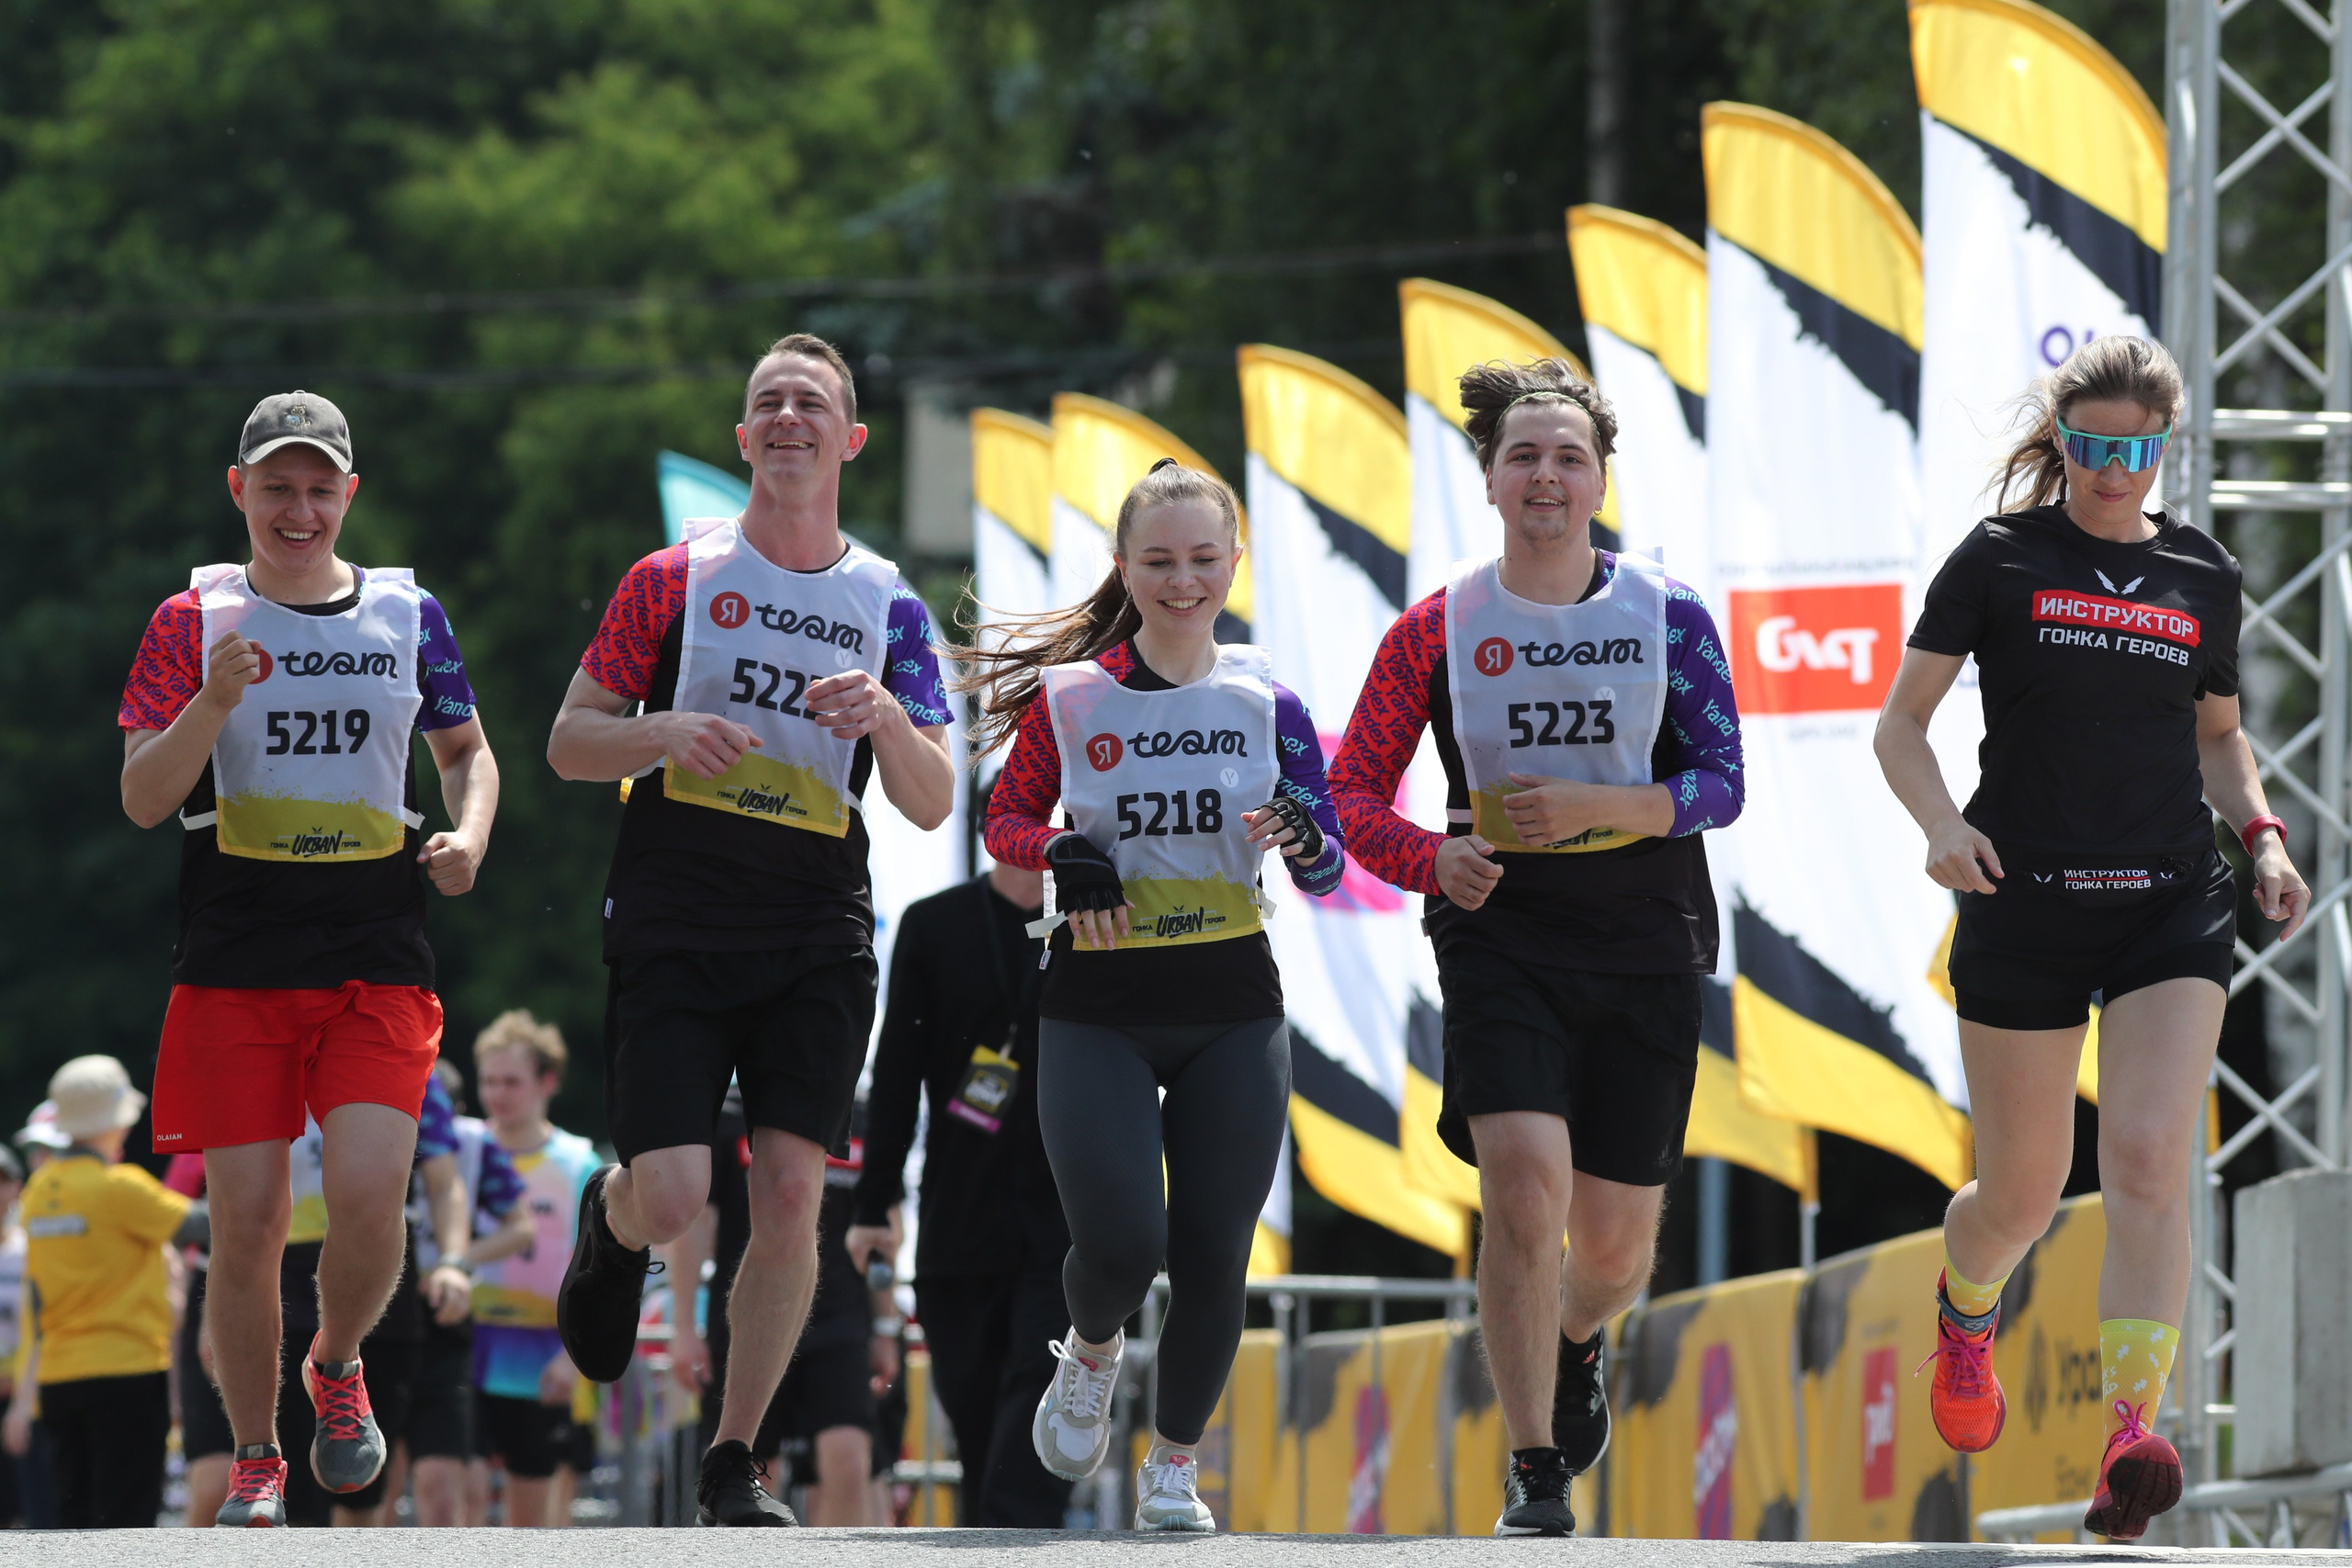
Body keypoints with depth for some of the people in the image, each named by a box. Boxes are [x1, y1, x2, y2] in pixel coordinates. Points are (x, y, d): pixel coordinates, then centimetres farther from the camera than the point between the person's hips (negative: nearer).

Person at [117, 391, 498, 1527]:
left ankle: (336, 1366, 16)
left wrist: (468, 835, 1)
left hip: (377, 960, 1)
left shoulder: (407, 614, 10)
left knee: (369, 1196, -16)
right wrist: (214, 702, -19)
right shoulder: (196, 620, 4)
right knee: (246, 1224, -4)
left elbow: (466, 750, 22)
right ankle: (255, 1460, 14)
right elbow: (142, 798, -2)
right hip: (233, 961, -1)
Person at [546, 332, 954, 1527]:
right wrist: (666, 732, -15)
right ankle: (610, 1224, 27)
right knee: (672, 1200, -12)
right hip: (674, 929, -2)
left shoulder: (888, 607, 9)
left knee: (789, 1195, -9)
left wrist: (887, 717, -14)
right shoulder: (676, 579, 3)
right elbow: (569, 741, 5)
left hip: (817, 938, 2)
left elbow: (932, 804, 7)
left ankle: (733, 1465, 3)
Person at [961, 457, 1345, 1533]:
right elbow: (1005, 819, 7)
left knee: (1212, 1258, -1)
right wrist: (1062, 855, -15)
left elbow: (1326, 872, 4)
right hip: (1098, 1009, -1)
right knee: (1120, 1245, -14)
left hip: (1232, 1011, 2)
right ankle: (1090, 1352, 23)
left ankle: (1175, 1464, 19)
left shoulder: (1266, 703, 2)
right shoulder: (1070, 697, -2)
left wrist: (1303, 840, -20)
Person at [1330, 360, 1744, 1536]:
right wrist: (1435, 858, -17)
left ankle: (1577, 1350, 45)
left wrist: (1594, 805, -19)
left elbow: (1720, 784, -2)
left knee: (1614, 1237, 6)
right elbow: (1352, 792, 3)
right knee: (1525, 1184, -21)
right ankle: (1534, 1479, -13)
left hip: (1644, 945, 1)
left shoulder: (1668, 617, 0)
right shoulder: (1437, 631, 0)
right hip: (1499, 932, -1)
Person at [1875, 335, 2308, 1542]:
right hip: (2025, 902, -1)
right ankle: (1964, 1318, 44)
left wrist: (2261, 837, 7)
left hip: (2172, 908, 1)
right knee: (2023, 1191, 8)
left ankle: (2129, 1444, -25)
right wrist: (1942, 823, -17)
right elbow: (1900, 725, 2)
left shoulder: (2202, 577, 10)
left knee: (2150, 1166, -18)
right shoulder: (2002, 560, 1)